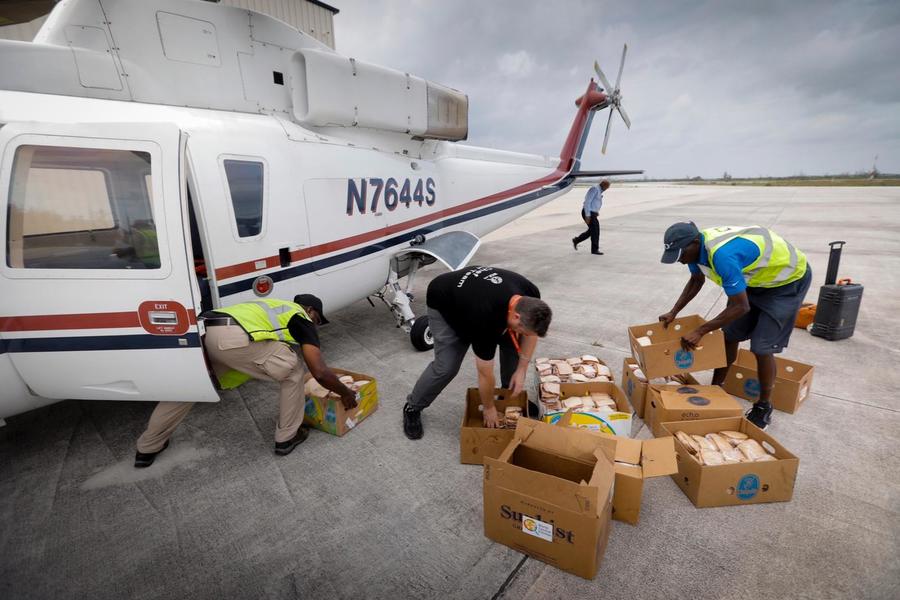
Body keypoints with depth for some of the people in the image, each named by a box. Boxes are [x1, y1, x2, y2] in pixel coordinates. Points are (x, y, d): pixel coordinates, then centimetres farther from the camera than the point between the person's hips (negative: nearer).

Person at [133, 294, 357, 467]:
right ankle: (287, 437, 22)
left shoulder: (275, 307, 38)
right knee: (293, 372, 10)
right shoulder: (301, 318, 15)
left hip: (201, 331, 9)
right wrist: (346, 393, 22)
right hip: (231, 338, -8)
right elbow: (320, 372, 7)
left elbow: (270, 362, 50)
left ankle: (146, 449, 46)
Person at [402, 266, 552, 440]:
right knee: (447, 366, -17)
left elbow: (531, 333, -4)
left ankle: (511, 394, 18)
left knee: (513, 341, -5)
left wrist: (521, 370, -8)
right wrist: (489, 408, -11)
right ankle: (412, 408, 9)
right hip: (443, 304, -6)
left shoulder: (530, 296, -25)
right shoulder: (486, 321, -41)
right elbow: (485, 374, -26)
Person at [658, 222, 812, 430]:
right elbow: (696, 281, 6)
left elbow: (741, 306, -34)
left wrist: (700, 332, -30)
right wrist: (673, 312, 1)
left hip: (789, 279, -8)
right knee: (729, 336, 7)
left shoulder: (723, 254, -40)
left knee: (761, 348, -9)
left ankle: (764, 407, 12)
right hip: (755, 277, 8)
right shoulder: (696, 246, -14)